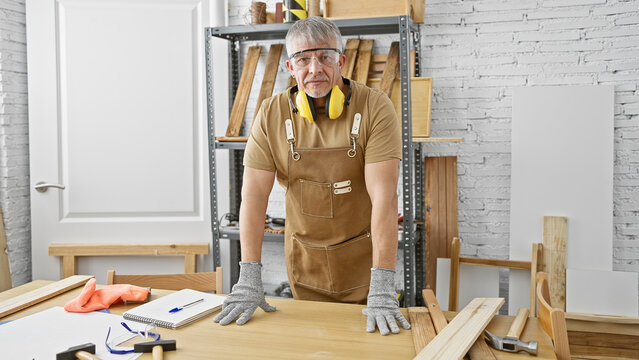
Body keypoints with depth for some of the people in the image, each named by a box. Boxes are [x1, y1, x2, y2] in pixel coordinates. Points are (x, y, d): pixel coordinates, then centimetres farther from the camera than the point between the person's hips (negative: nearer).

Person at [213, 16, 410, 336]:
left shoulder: (374, 107, -16)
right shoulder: (272, 114, -8)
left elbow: (384, 195, -23)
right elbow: (254, 193, -10)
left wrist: (382, 286, -28)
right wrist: (249, 278, -17)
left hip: (364, 257, -2)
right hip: (304, 260, 2)